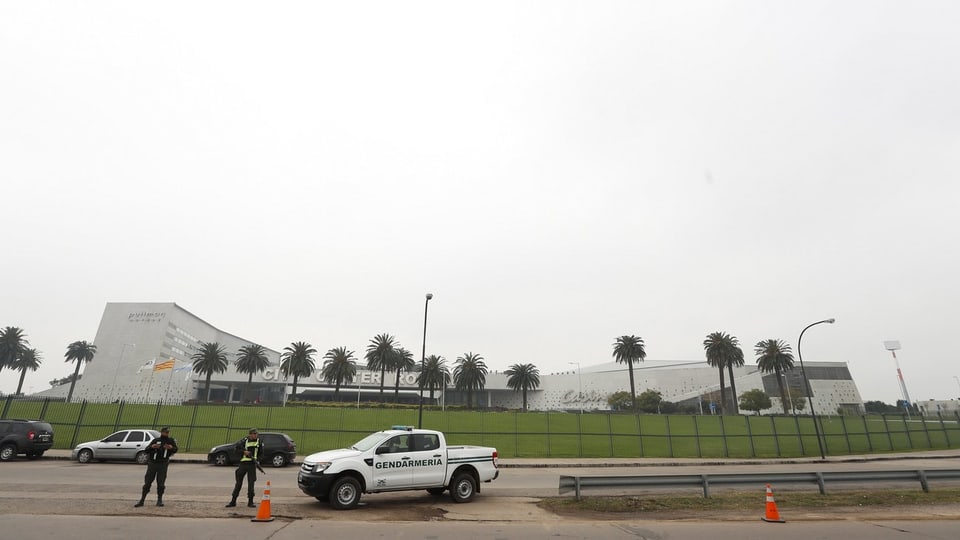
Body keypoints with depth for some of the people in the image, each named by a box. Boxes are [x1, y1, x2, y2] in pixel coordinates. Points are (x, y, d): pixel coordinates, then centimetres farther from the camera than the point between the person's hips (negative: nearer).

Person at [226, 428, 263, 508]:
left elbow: (261, 452, 6)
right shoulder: (245, 441, 5)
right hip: (243, 463, 0)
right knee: (238, 482, 6)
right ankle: (233, 501, 17)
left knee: (251, 483, 0)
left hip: (252, 464, 0)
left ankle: (250, 501, 8)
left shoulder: (259, 442, 8)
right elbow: (238, 445, -12)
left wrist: (258, 460, -10)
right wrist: (244, 451, -27)